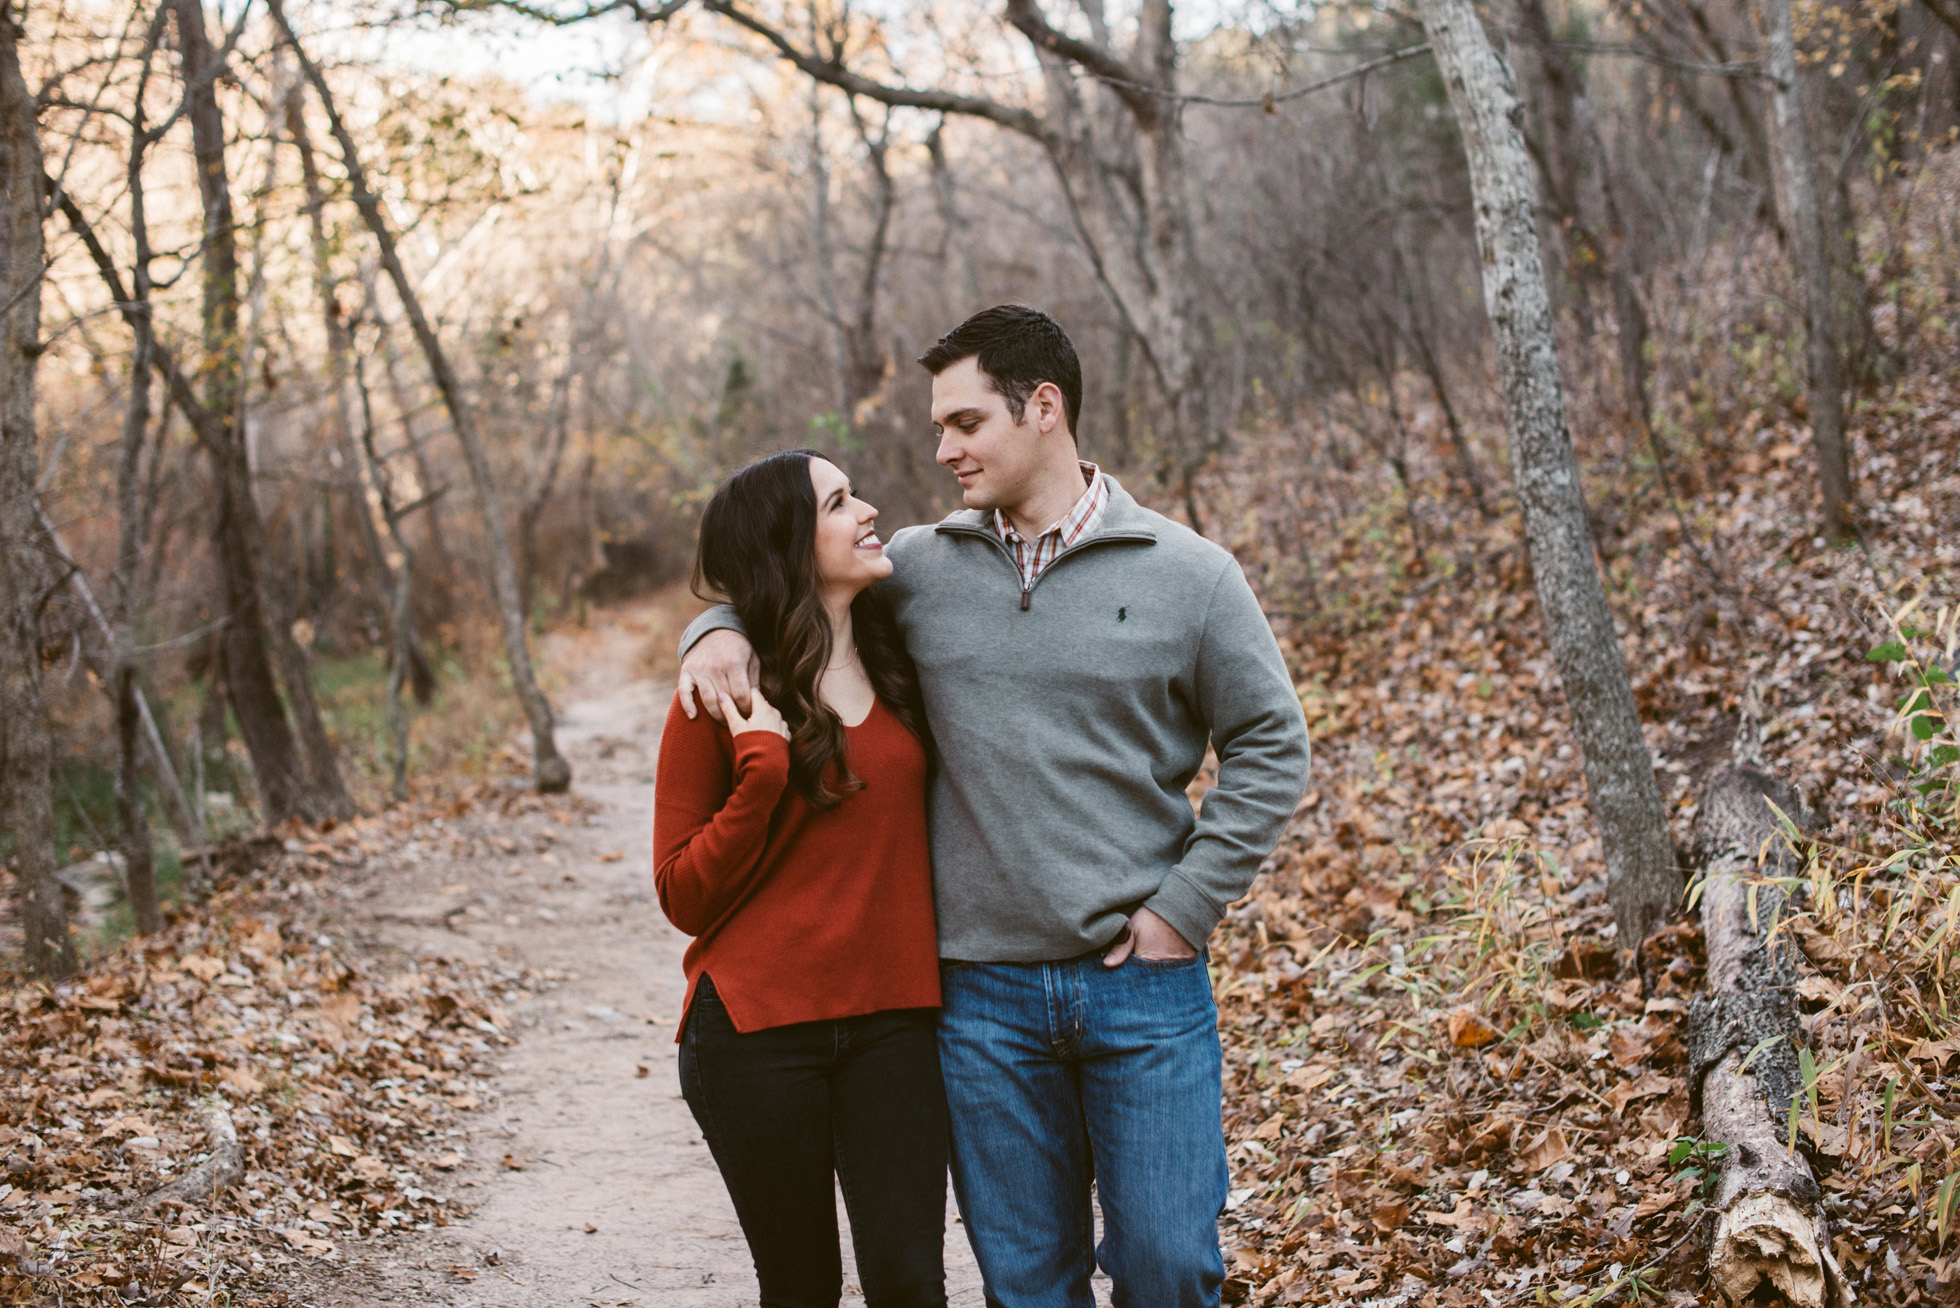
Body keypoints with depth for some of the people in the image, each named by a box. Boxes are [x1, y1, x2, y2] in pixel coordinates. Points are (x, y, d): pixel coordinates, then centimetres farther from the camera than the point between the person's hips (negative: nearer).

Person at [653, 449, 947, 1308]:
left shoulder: (897, 667, 6)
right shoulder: (724, 697, -6)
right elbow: (685, 897, -6)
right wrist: (762, 770, -17)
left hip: (892, 1019, 3)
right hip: (760, 1033, -3)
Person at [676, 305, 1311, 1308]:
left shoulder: (1185, 575, -1)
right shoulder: (918, 568, 5)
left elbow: (1269, 746, 3)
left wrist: (1185, 906, -5)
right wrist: (721, 628, -4)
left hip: (1142, 987, -2)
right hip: (982, 995, 2)